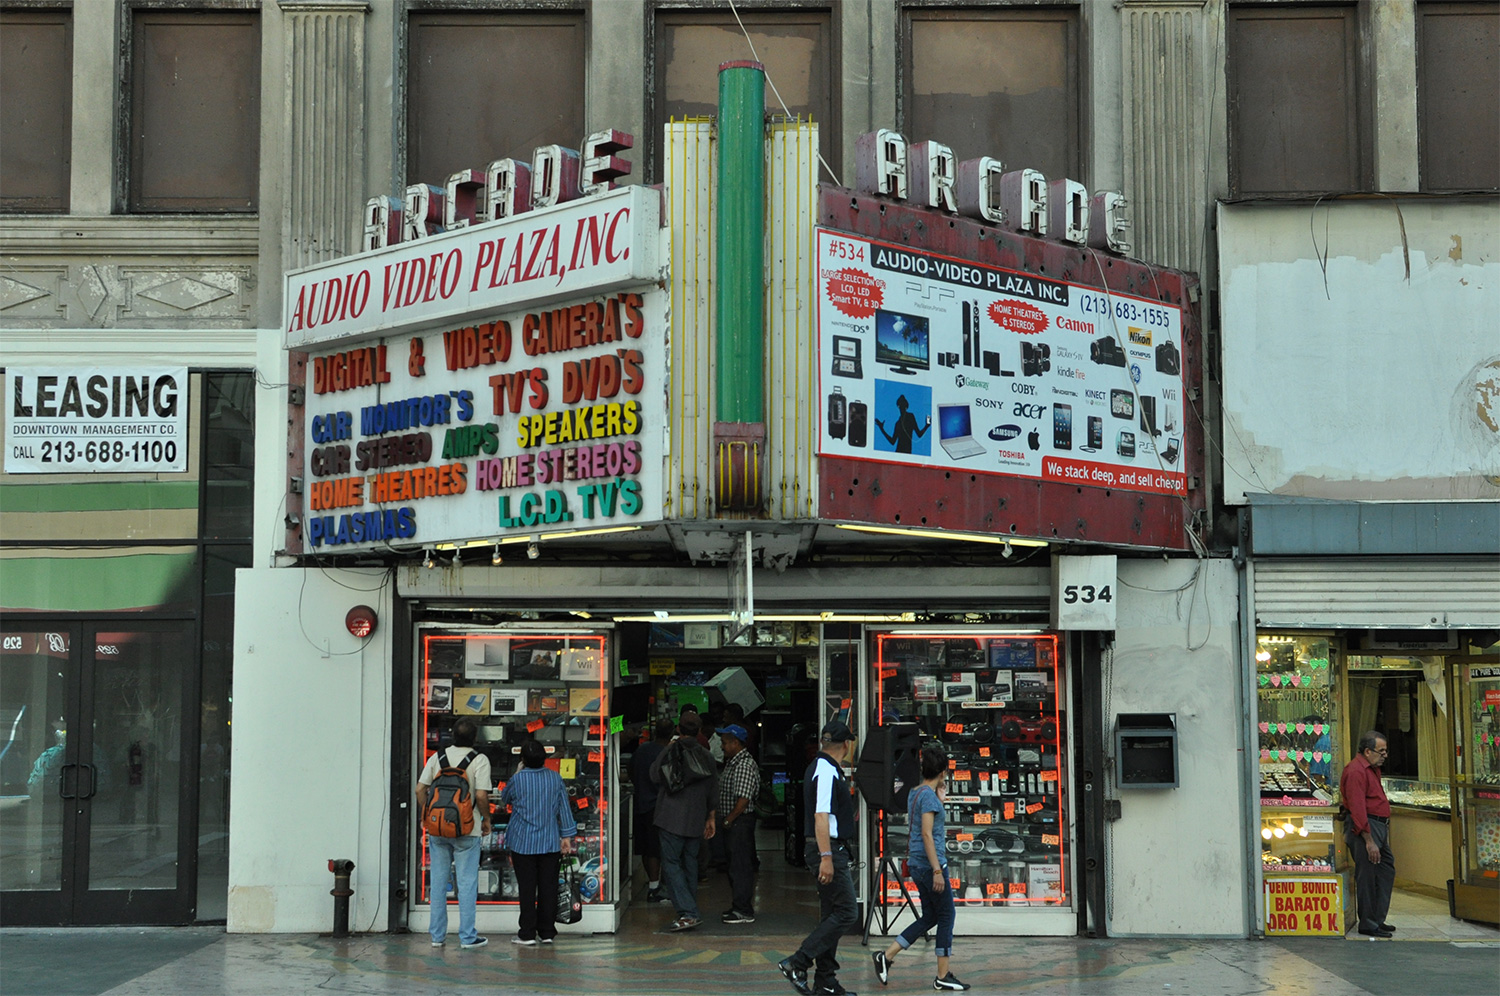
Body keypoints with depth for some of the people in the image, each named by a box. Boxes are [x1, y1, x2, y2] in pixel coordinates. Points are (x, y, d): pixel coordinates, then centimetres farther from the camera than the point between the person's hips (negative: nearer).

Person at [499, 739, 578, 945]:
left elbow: (504, 799, 11)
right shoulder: (555, 778, 1)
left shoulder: (518, 779, -8)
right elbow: (564, 807, 4)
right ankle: (547, 932, 11)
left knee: (527, 889, 1)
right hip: (550, 843, 3)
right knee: (548, 887, 7)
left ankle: (527, 934, 4)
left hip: (523, 843, -3)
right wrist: (567, 836, 10)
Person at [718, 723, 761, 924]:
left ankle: (744, 911, -3)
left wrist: (728, 820, -17)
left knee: (740, 866, -6)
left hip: (740, 822, -11)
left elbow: (743, 799, -24)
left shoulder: (745, 765, -18)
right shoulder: (732, 762, 15)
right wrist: (726, 820, 14)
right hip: (732, 823, 11)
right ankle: (738, 906, 24)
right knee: (736, 865, 16)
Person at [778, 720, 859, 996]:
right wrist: (826, 857, -27)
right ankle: (797, 963, -12)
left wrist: (845, 815, 47)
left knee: (833, 915, 11)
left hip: (833, 851, 11)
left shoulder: (825, 768, 16)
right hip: (830, 850, -11)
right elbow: (820, 816, -23)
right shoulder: (827, 771, -16)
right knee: (846, 913, -11)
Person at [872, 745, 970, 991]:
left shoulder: (915, 793, 13)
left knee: (929, 917, 14)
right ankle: (943, 976, 5)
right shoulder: (929, 796, -15)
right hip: (930, 862, -9)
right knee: (946, 916, 1)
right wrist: (937, 870, -23)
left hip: (917, 865, 9)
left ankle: (886, 956, 10)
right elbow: (927, 834, -21)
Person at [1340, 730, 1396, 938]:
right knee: (1367, 878, -5)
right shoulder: (1356, 771, -17)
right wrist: (1369, 841, -22)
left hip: (1378, 827, 11)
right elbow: (1357, 809, -21)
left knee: (1387, 870, 13)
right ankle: (1368, 924, 2)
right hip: (1364, 828, -11)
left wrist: (1383, 832, 18)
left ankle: (1378, 920, 22)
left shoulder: (1372, 768, 17)